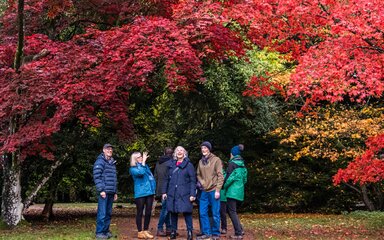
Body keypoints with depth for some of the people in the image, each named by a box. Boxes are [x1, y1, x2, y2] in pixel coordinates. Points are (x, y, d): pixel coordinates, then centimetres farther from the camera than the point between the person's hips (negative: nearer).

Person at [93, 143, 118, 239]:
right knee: (102, 213, -8)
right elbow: (96, 176, -12)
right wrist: (101, 190, -18)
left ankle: (106, 230, 18)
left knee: (108, 213, 11)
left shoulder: (112, 163, 20)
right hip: (104, 192, -7)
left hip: (111, 192, 8)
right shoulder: (100, 161, -5)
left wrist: (115, 192, 18)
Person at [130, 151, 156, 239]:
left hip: (150, 192, 6)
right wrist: (143, 161, -17)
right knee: (140, 212, 0)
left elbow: (151, 177, 21)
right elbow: (140, 172, -23)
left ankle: (146, 231, 17)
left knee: (148, 212, 7)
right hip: (140, 193, -6)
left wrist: (153, 188, 10)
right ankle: (140, 232, 6)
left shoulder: (145, 166, 16)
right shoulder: (133, 168, -3)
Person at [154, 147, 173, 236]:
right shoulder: (170, 162, -10)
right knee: (165, 209, -4)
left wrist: (157, 190, 21)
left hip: (160, 189, 8)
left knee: (166, 209, 11)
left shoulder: (158, 163, 14)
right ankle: (160, 229, -4)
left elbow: (155, 177, 18)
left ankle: (168, 228, 13)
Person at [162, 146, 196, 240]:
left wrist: (192, 194, -11)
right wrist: (164, 191, 9)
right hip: (172, 193, 4)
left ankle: (190, 231, 2)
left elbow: (193, 180, -3)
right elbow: (167, 179, 15)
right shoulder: (172, 165, 14)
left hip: (184, 194, -4)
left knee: (186, 212, -6)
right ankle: (174, 231, 17)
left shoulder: (189, 165, 1)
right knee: (173, 212, 7)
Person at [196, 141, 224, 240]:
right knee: (203, 213, 5)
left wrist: (217, 190, -13)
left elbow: (220, 176, -8)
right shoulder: (201, 161, 12)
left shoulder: (216, 160, -4)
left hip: (213, 191, -5)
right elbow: (198, 175, 19)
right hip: (204, 191, 5)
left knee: (215, 214, 0)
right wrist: (202, 183, 0)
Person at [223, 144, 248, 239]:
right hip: (240, 191, 8)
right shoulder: (242, 164, 13)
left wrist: (224, 186, -1)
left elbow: (229, 177, -16)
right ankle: (240, 229, 16)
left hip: (232, 191, -8)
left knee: (232, 211, -3)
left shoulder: (232, 163, -11)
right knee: (230, 209, 18)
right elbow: (244, 179, 16)